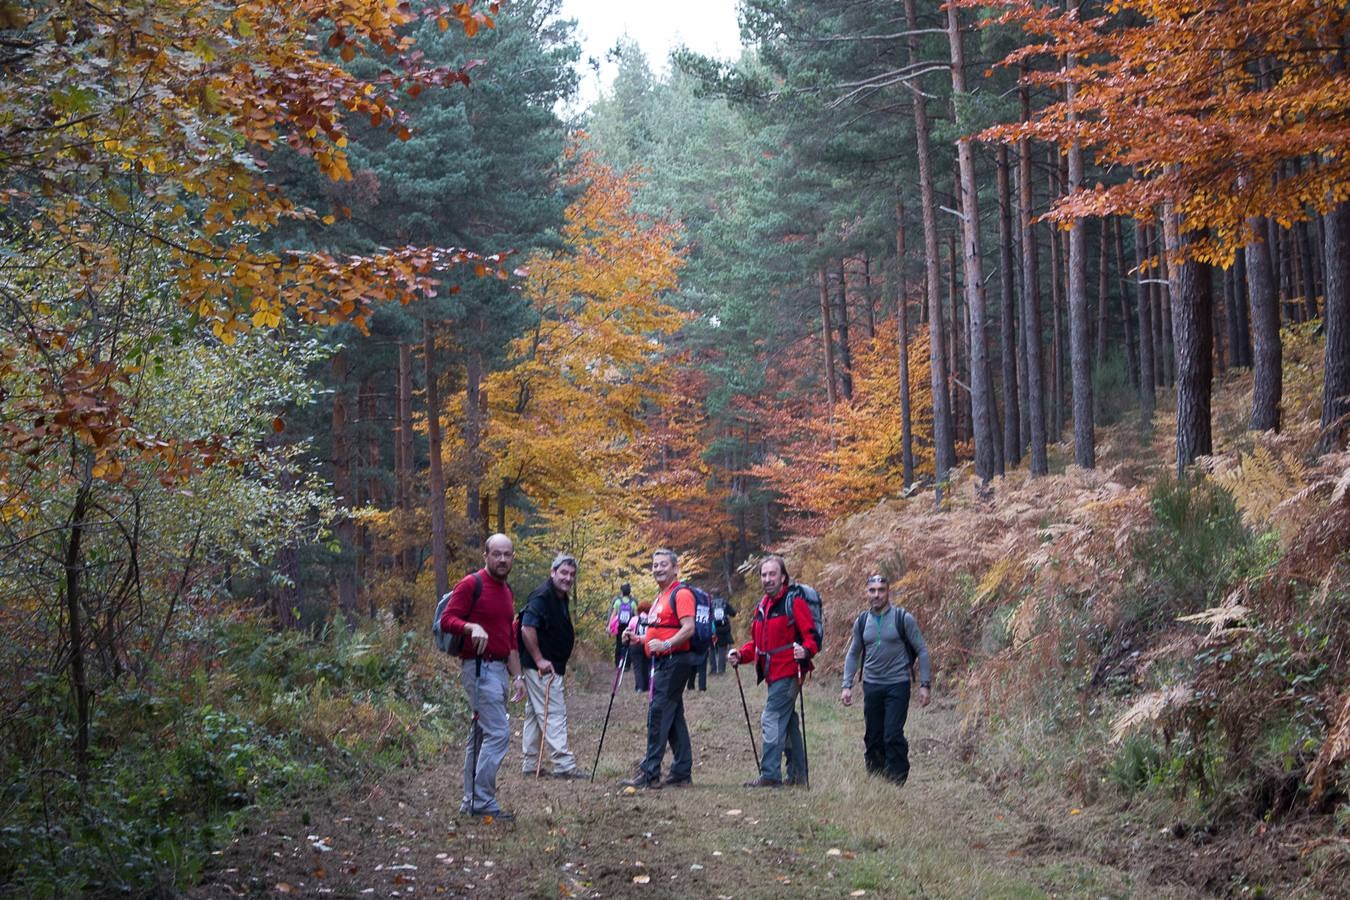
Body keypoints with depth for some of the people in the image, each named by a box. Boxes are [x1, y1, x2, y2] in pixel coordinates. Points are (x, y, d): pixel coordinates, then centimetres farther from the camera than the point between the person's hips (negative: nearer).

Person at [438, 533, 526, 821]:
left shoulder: (506, 592, 18)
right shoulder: (471, 584, -8)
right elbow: (446, 620, -15)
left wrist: (517, 676, 18)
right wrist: (472, 627, -33)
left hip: (498, 668, 9)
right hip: (480, 667, -9)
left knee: (481, 734, 12)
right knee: (498, 733, -15)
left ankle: (472, 801, 17)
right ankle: (483, 802, -12)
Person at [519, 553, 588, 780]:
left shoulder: (561, 598, 16)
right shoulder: (542, 596, -16)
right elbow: (527, 629, -24)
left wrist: (570, 637, 14)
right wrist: (539, 660, -22)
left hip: (551, 666, 10)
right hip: (542, 667, -10)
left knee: (534, 714, 14)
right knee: (555, 714, -9)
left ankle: (530, 765, 20)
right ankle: (563, 765, -9)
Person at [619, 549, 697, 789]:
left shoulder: (681, 594, -10)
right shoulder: (660, 597, 21)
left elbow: (688, 628, -21)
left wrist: (665, 644, -32)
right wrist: (638, 639, 13)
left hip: (675, 661, -10)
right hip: (662, 662, 10)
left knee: (658, 715, -12)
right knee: (673, 717, 10)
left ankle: (650, 773, -12)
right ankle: (682, 773, 13)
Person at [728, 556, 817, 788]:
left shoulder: (794, 603, -9)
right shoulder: (762, 606, 17)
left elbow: (811, 636, -14)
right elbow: (758, 642, 24)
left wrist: (805, 651, -34)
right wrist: (740, 654, 8)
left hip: (787, 674, -9)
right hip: (773, 675, 9)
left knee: (772, 719, -14)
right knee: (788, 723, 15)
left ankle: (770, 775, -14)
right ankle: (797, 773, 23)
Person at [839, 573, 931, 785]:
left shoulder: (903, 618, -5)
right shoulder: (862, 621, 7)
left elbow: (922, 651, -1)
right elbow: (853, 655, 16)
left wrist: (924, 684, -6)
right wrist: (847, 686, 8)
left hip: (897, 685, -4)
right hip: (871, 686, 4)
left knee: (893, 736, -12)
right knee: (872, 738, 8)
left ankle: (897, 782, -4)